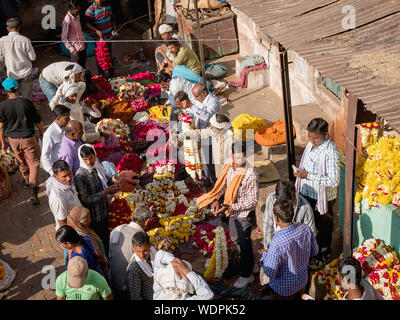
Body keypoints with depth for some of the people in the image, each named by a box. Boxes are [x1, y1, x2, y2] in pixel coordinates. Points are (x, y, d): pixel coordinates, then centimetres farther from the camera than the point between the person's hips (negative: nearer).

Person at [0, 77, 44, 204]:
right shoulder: (26, 103, -16)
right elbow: (38, 121, -6)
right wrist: (42, 132, 12)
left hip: (13, 138, 3)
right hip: (28, 138, -3)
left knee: (21, 160, 26)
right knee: (34, 162, 6)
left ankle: (26, 179, 49)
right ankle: (33, 191, -5)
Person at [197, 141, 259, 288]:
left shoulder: (251, 174, -31)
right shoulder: (228, 164, -10)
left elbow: (253, 201, -27)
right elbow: (223, 184, 7)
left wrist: (229, 207, -30)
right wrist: (217, 199, -9)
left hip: (244, 214, -7)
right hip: (232, 211, 7)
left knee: (244, 243, 9)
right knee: (234, 237, 27)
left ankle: (246, 275, 30)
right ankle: (247, 259, 53)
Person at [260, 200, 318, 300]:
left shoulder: (276, 243, -33)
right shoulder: (305, 228, -16)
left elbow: (270, 273, -21)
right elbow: (314, 252, 1)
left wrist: (265, 254, -5)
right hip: (302, 282, 6)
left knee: (265, 295, 18)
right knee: (297, 296, 33)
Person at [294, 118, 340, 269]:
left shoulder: (331, 152, -28)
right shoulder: (312, 143, -2)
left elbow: (334, 181, -29)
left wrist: (308, 175, -30)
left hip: (322, 197, -7)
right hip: (306, 193, 7)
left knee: (322, 227, 14)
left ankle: (324, 253, 36)